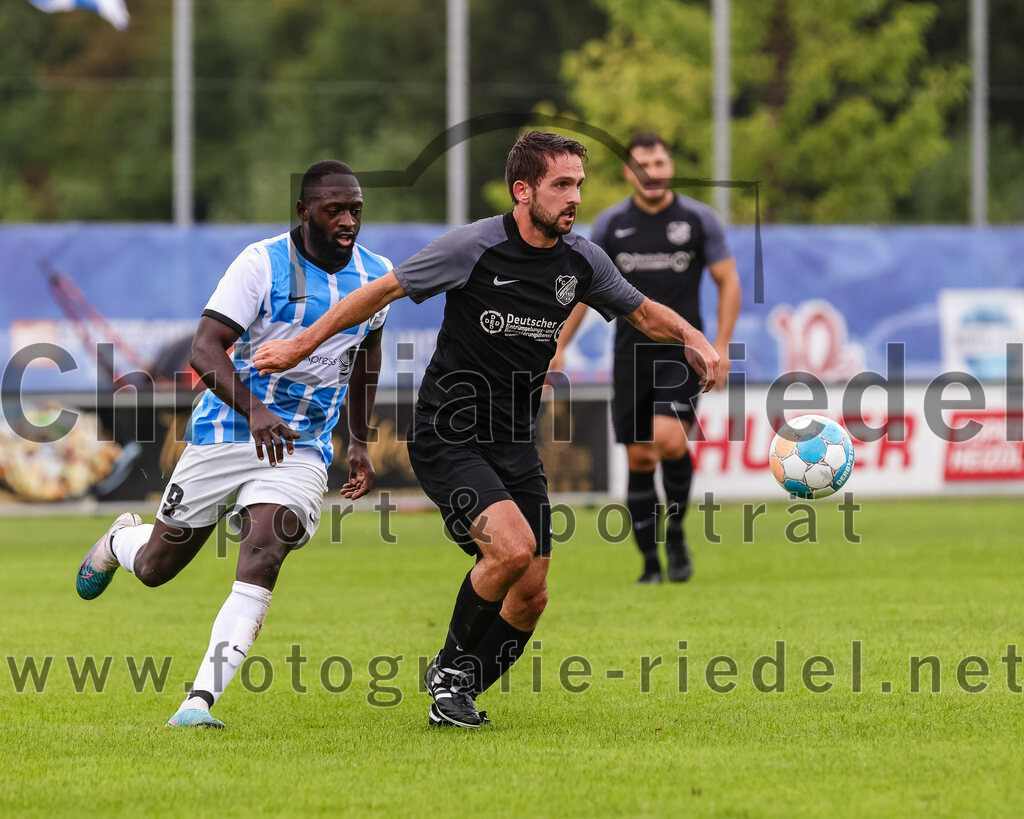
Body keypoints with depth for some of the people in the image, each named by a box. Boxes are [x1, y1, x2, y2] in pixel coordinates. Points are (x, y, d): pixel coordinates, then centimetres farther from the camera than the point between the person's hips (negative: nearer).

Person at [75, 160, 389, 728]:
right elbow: (204, 349, -23)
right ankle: (119, 541, 49)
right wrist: (254, 410, -40)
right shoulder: (263, 263, -15)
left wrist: (360, 442, 22)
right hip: (225, 433, -2)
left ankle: (199, 702, -28)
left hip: (300, 449, 2)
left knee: (262, 559, -24)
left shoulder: (377, 276, 1)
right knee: (155, 568, 10)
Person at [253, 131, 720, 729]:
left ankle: (457, 696, 22)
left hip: (515, 445, 6)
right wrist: (302, 345, -1)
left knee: (531, 596, 1)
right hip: (448, 439, -6)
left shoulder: (581, 260, 0)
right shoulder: (474, 247, -15)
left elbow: (643, 312, 17)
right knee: (513, 548, -27)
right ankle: (450, 669, -3)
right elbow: (383, 292, -4)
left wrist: (692, 337, -4)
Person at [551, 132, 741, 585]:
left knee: (669, 439, -23)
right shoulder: (610, 224, 5)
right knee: (639, 459, 1)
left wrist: (721, 344, -4)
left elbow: (728, 281, 5)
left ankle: (675, 528, 1)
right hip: (631, 355, 2)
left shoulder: (699, 219, 0)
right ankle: (651, 562, 11)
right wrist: (558, 346, 8)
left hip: (682, 351, -2)